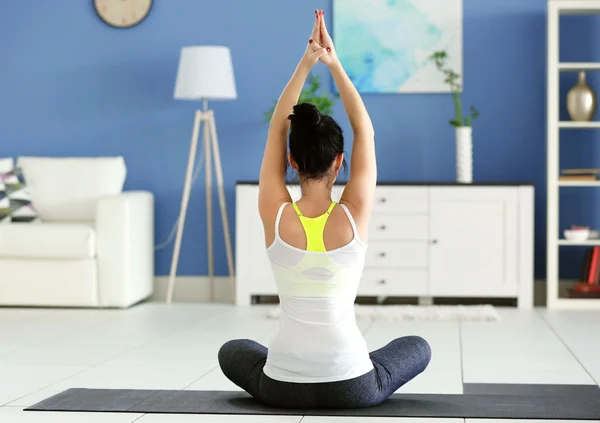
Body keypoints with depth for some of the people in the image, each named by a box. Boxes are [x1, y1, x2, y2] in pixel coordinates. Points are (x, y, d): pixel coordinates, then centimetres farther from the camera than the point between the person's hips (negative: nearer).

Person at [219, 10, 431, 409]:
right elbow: (366, 132, 2)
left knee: (232, 352, 35)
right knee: (418, 347, 31)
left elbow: (277, 129, 4)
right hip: (352, 388, -1)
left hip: (283, 387, 1)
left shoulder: (275, 216, -9)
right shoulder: (354, 216, -11)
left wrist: (306, 63, 5)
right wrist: (334, 63, 3)